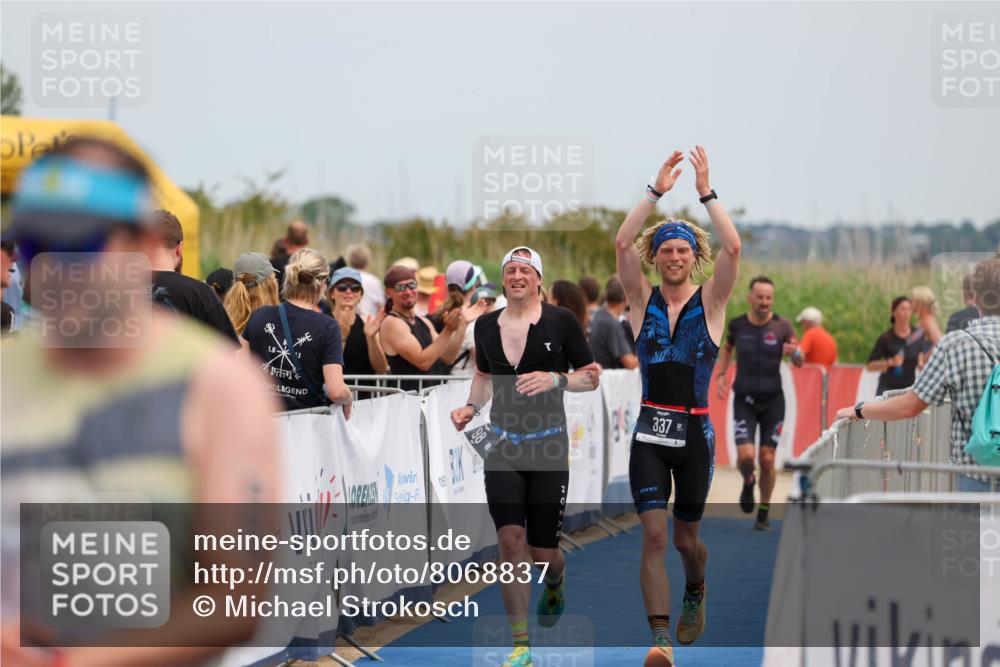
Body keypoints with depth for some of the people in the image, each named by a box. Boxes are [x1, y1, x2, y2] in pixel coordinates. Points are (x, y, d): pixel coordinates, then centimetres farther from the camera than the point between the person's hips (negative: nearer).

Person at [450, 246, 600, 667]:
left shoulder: (561, 321, -4)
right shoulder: (485, 325, 6)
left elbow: (592, 377, 1)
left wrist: (555, 379, -16)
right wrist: (471, 406, 4)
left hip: (548, 446, -2)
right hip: (502, 444, 2)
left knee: (543, 552, 2)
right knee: (510, 540, -12)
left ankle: (554, 586, 43)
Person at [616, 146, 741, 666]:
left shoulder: (710, 301, 1)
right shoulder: (643, 300, 3)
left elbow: (732, 247, -15)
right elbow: (622, 242, -11)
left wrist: (706, 193, -17)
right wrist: (657, 191, -15)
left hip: (695, 432, 0)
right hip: (650, 432, 0)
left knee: (686, 538, 13)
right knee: (654, 535, -13)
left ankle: (695, 593, 46)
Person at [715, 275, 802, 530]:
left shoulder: (782, 326, -6)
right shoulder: (737, 325, -2)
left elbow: (799, 363, -10)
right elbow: (727, 348, 19)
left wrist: (796, 352, -32)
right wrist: (720, 374, 6)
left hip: (772, 400, 0)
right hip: (744, 399, 0)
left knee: (767, 459, -1)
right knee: (745, 455, -14)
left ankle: (764, 512, 17)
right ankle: (748, 482, 22)